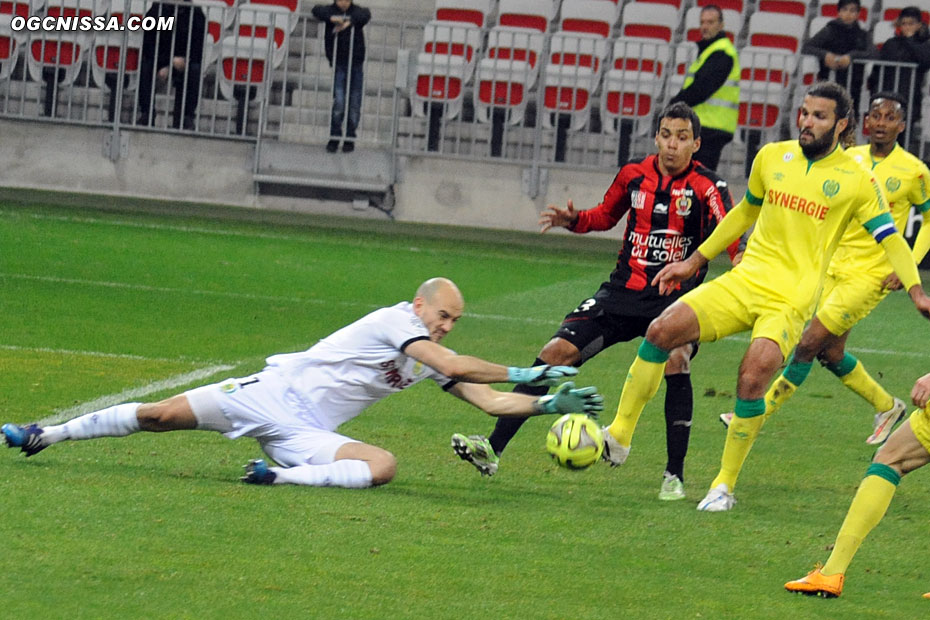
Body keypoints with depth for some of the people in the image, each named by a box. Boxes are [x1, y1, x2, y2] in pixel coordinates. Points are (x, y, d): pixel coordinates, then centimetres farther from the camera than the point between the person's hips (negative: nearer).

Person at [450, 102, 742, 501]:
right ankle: (493, 449, -2)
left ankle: (674, 476, -16)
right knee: (558, 351, -8)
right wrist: (573, 221, 2)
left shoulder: (706, 187, -10)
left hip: (674, 298, -4)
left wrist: (740, 259, -49)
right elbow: (606, 215, 22)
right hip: (624, 290, 4)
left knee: (675, 359, -31)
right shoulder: (633, 175, 4)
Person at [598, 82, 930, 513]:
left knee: (751, 380, -23)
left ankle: (724, 487, -5)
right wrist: (695, 261, 26)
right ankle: (619, 437, -5)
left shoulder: (855, 179, -1)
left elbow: (890, 239, 2)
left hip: (791, 301, -4)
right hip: (742, 282, 4)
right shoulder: (772, 157, 10)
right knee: (662, 330, -16)